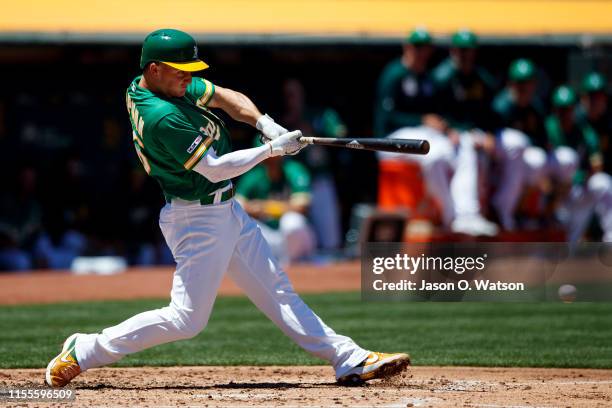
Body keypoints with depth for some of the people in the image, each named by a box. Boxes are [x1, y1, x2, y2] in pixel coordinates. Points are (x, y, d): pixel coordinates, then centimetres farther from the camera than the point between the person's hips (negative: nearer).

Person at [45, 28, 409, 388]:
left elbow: (225, 97, 9)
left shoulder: (170, 84, 2)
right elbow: (214, 168, -24)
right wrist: (272, 149, -18)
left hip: (226, 211, 10)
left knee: (277, 290, 10)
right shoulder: (161, 117, -27)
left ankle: (349, 360, 11)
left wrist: (264, 123, -8)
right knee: (187, 319, -6)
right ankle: (84, 352, 2)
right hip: (198, 220, -10)